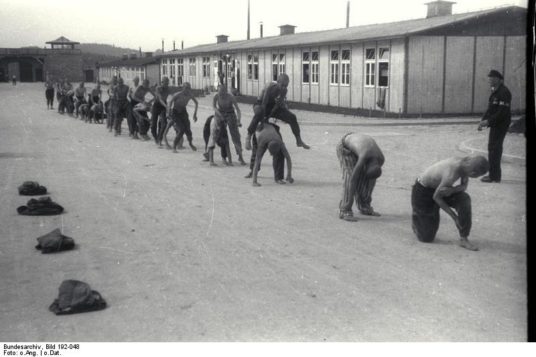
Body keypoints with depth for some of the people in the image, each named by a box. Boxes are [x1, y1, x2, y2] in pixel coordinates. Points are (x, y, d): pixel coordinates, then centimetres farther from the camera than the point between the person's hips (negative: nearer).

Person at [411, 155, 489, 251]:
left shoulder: (465, 163, -18)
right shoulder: (451, 175, -38)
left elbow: (464, 187, -4)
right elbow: (436, 197, -25)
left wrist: (452, 190, -27)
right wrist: (454, 216, -19)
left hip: (438, 186, 7)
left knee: (464, 199, -23)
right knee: (427, 238, -1)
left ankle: (463, 239, -10)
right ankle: (416, 218, 31)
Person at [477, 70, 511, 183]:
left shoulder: (504, 93, -17)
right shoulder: (495, 92, 14)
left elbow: (502, 112, -23)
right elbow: (490, 109, 18)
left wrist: (488, 121, -22)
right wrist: (483, 120, 6)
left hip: (500, 125, -10)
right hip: (495, 125, 10)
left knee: (494, 149, -8)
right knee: (494, 148, 14)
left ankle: (494, 176, -3)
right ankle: (494, 175, 23)